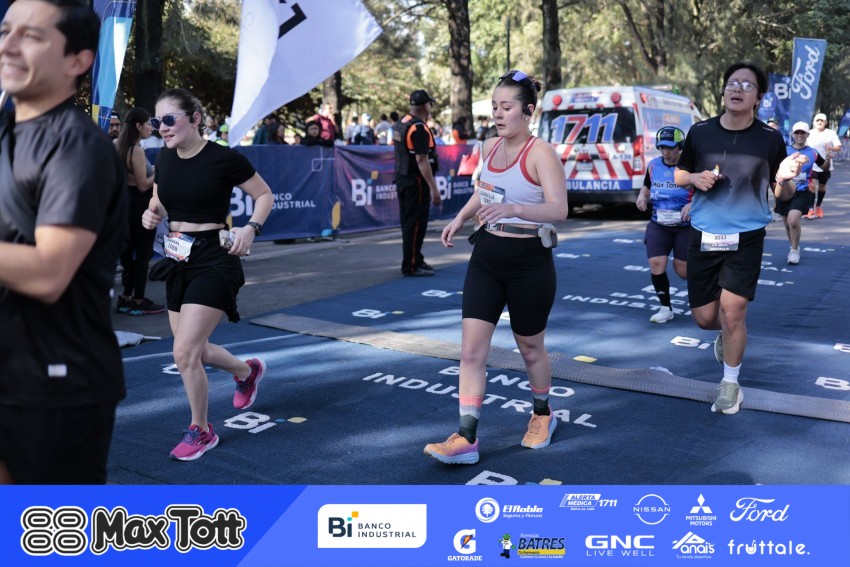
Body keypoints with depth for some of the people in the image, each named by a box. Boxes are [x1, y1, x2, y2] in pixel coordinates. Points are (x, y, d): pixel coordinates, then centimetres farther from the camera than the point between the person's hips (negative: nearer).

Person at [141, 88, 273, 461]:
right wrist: (151, 215, -3)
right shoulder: (164, 158, 4)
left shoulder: (223, 159, -14)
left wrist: (251, 228, -19)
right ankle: (248, 370, 45)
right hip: (178, 261, 7)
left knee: (184, 353, -10)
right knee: (194, 351, 15)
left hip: (214, 261, -7)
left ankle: (201, 432, 13)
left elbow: (265, 195, -3)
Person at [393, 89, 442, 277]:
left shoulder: (400, 124, 11)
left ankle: (416, 260, 26)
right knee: (416, 224, -4)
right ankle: (411, 266, 0)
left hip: (402, 178, 9)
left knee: (408, 222, 15)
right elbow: (422, 160, -23)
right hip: (416, 182, -9)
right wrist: (433, 188, -23)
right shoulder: (419, 128, -17)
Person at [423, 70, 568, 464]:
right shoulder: (490, 148, 6)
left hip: (529, 262, -6)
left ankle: (542, 415, 39)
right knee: (471, 348, -4)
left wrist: (513, 209, -40)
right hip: (486, 257, 6)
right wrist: (461, 218, 12)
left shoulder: (541, 153, -15)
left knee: (530, 348, 13)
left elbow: (558, 210, -26)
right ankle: (466, 438, 0)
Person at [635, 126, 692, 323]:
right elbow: (646, 186, 20)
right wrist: (642, 196, -2)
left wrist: (692, 204, -29)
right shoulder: (653, 165, 3)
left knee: (682, 270, 4)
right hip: (658, 225, 4)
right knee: (656, 264, -11)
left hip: (685, 226, -3)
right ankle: (666, 308, 5)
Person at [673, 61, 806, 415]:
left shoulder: (770, 139, -6)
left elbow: (783, 196, 0)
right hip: (702, 238, 2)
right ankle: (728, 335, 46)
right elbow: (679, 175, 10)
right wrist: (695, 178, -13)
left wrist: (785, 179, -23)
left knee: (732, 314, -6)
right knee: (705, 317, 9)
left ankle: (730, 383, 17)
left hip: (746, 239, -2)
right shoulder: (699, 132, -3)